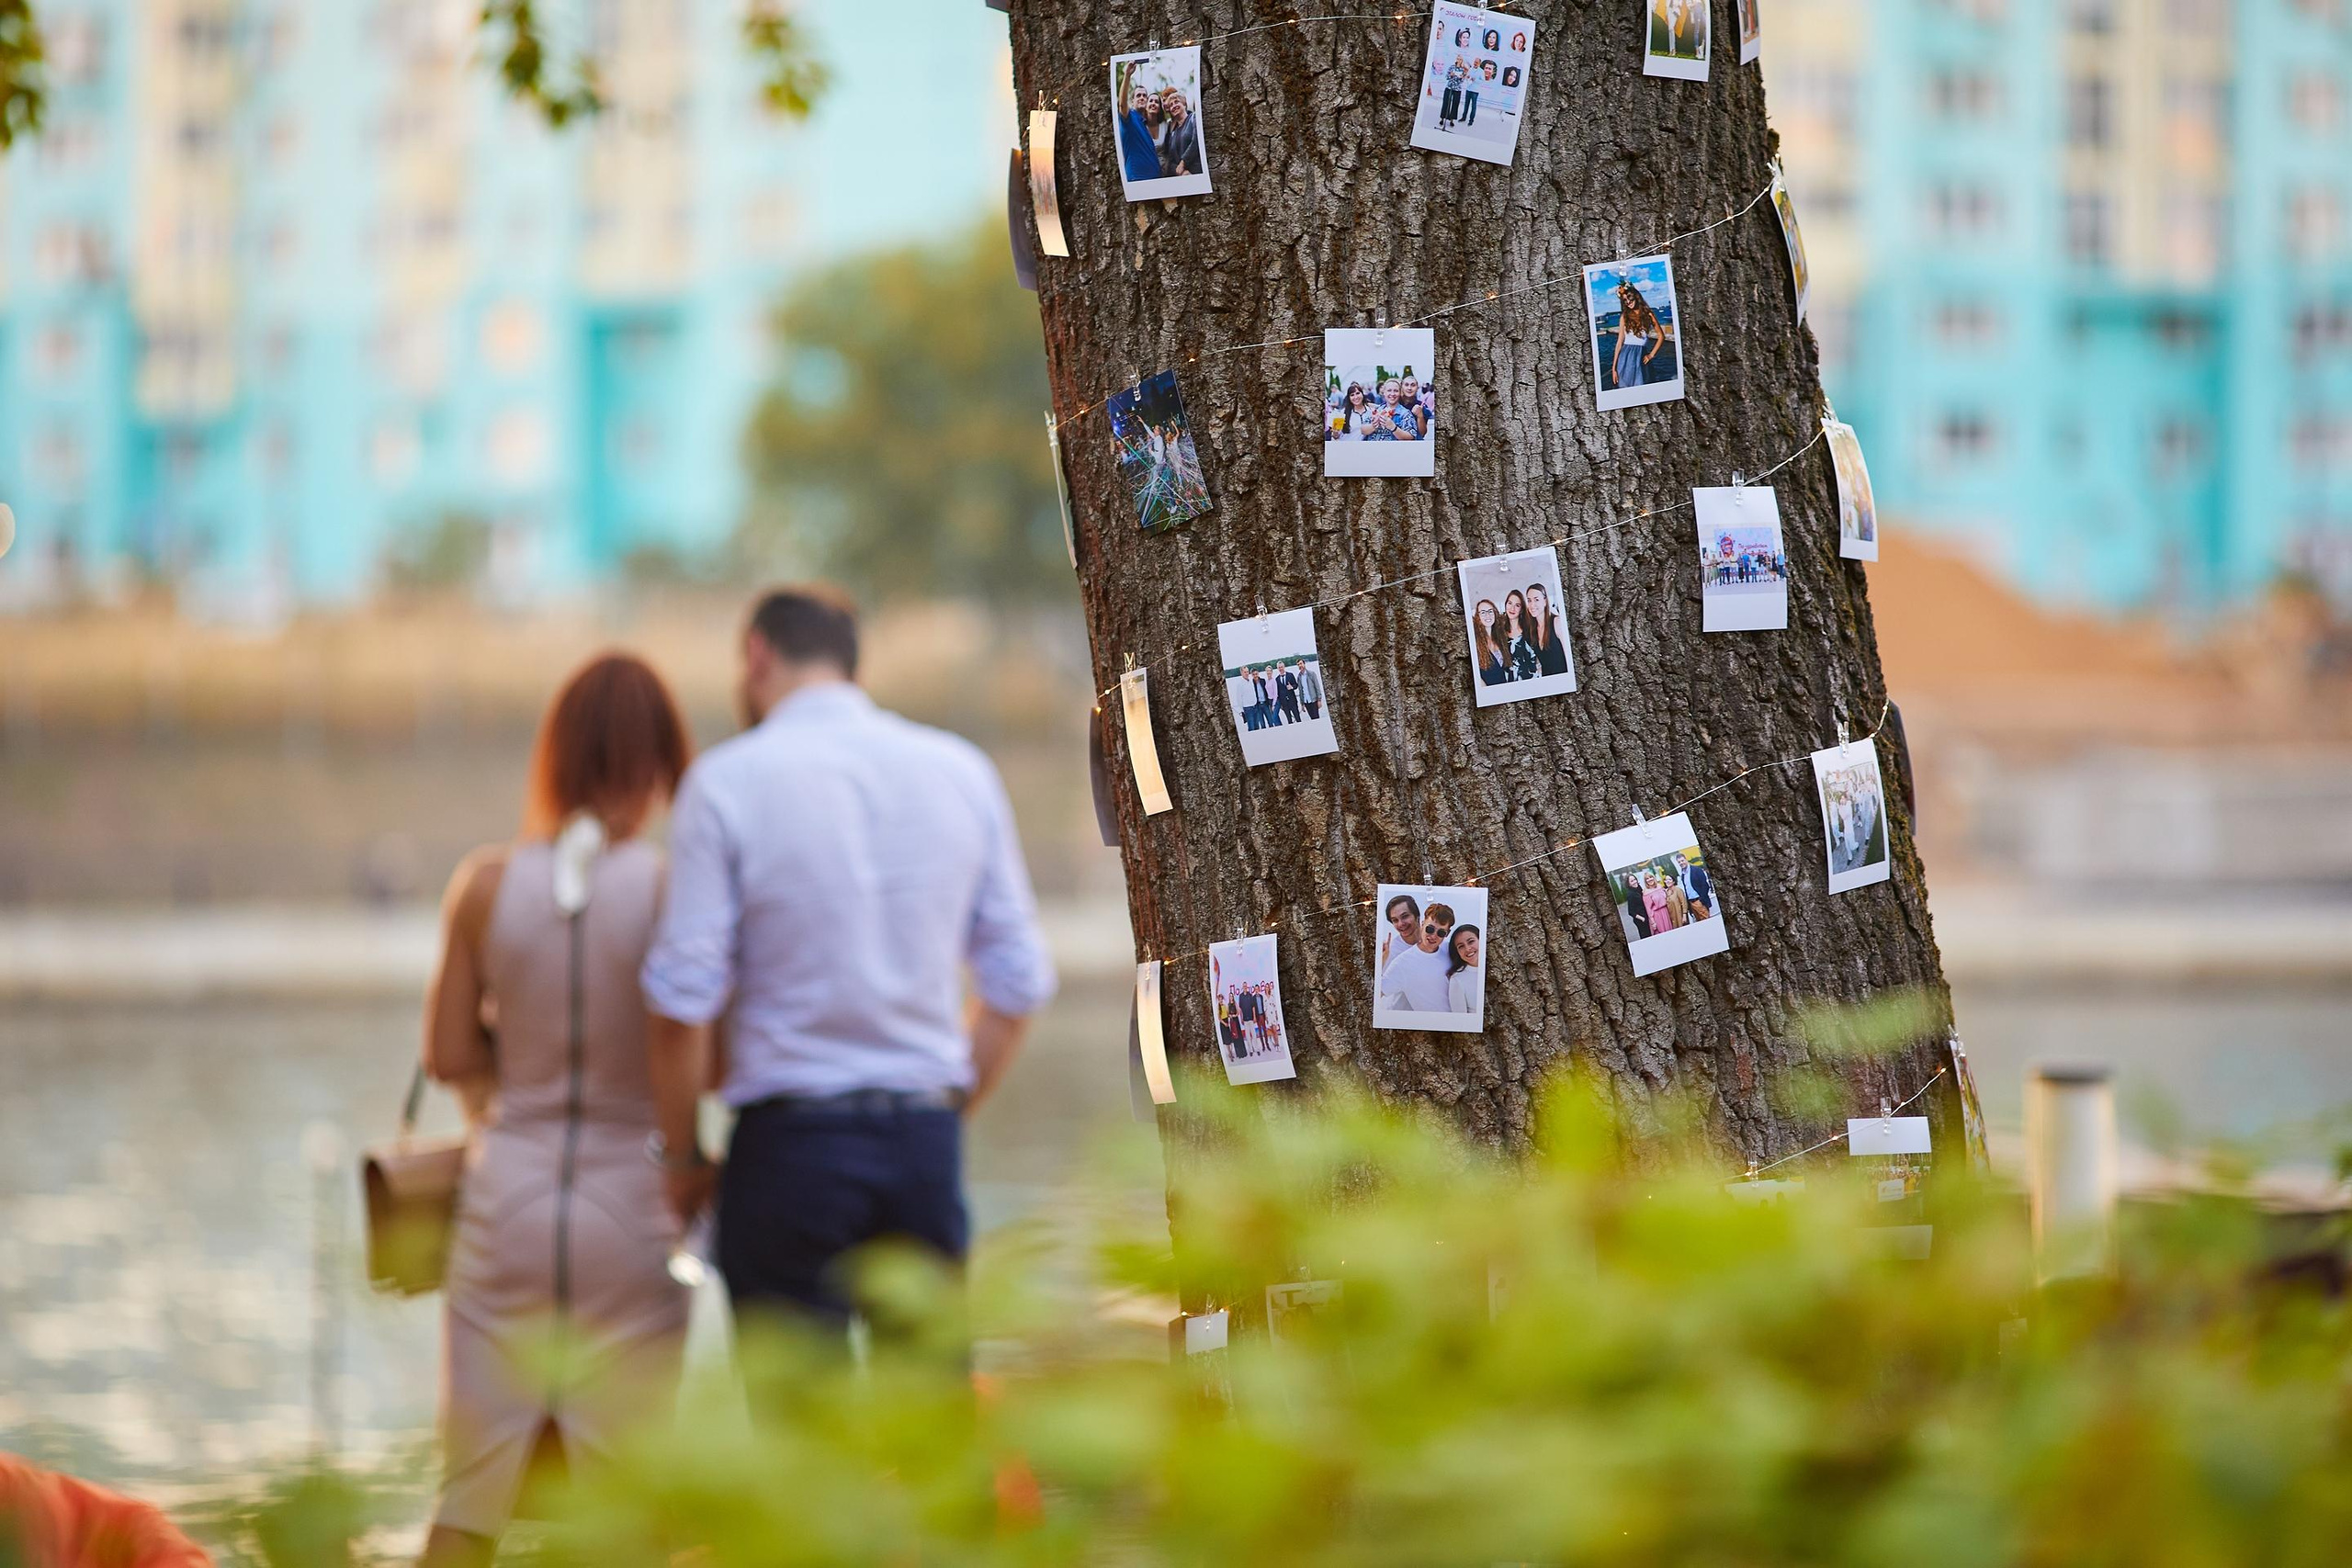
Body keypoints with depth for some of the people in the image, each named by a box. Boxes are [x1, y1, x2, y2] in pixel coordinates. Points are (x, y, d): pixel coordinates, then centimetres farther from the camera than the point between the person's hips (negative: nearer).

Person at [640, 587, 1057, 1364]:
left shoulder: (728, 781, -5)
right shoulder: (962, 771, 8)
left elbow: (683, 999, -10)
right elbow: (1019, 983, 9)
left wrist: (682, 1157, 1)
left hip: (790, 1135, -4)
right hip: (925, 1137, 4)